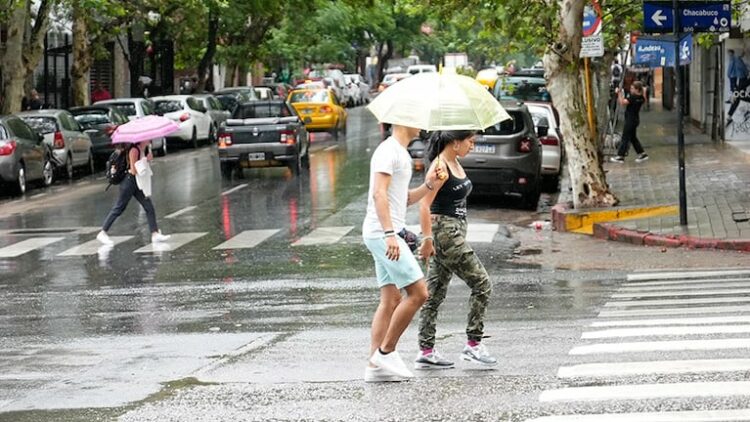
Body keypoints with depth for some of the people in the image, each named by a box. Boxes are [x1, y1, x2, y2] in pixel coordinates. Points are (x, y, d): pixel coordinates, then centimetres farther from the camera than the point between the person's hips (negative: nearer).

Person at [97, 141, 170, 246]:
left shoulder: (146, 150, 7)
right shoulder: (134, 150, -18)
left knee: (149, 207, 1)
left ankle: (155, 234, 0)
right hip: (129, 181, -8)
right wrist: (145, 161, -17)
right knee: (119, 208, -2)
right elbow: (134, 170, -22)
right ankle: (102, 233, 6)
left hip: (138, 183, 8)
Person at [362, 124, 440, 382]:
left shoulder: (401, 154, 21)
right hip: (382, 234, -10)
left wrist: (428, 185, 9)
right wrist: (389, 233, -29)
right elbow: (379, 193, -21)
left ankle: (375, 365, 7)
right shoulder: (388, 151, -11)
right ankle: (386, 351, -6)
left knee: (391, 299, 8)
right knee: (418, 293, -11)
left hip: (388, 235, 10)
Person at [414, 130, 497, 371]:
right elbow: (425, 204, -20)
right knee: (482, 283, -6)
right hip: (443, 231, -9)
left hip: (455, 231, 9)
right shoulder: (440, 166, -15)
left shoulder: (455, 164, 13)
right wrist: (427, 239, -23)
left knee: (435, 293, 8)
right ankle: (473, 345, -2)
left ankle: (426, 352, 10)